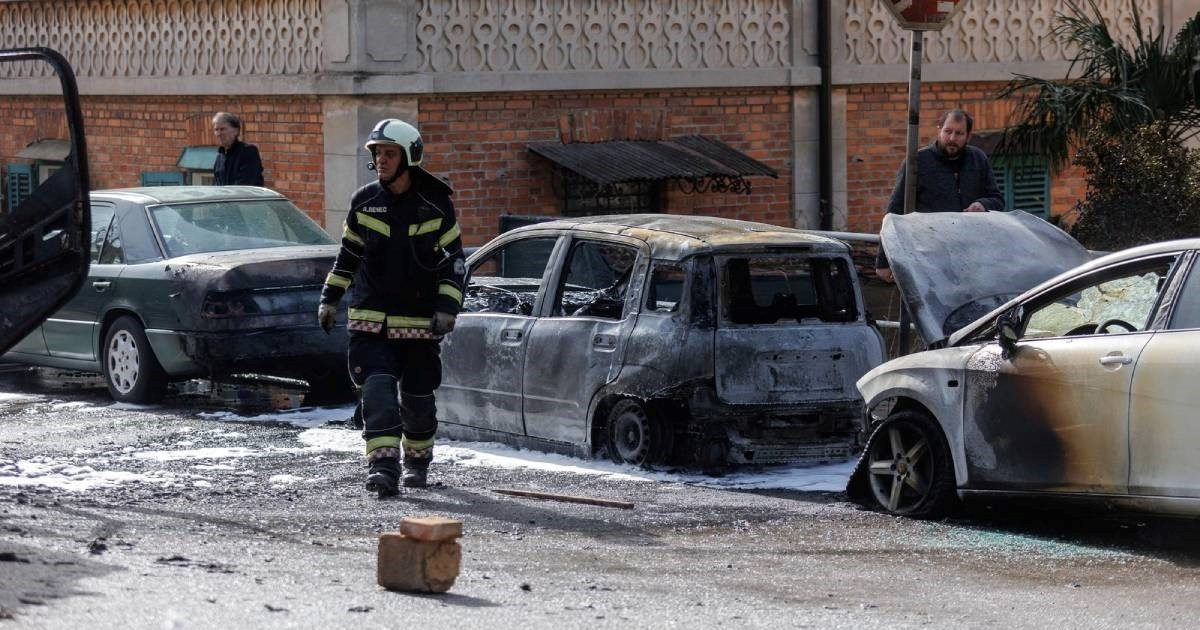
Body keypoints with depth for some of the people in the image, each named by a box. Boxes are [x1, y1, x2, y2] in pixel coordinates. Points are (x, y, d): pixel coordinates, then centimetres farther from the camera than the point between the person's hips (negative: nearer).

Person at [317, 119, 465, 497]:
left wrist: (447, 307, -9)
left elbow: (453, 259, 1)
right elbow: (348, 254, 15)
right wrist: (329, 299, 13)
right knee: (377, 392, -14)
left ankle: (418, 461, 30)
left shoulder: (436, 206, -3)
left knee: (418, 397, 9)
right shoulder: (364, 203, 3)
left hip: (419, 322, -1)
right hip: (370, 319, 1)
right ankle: (383, 466, -19)